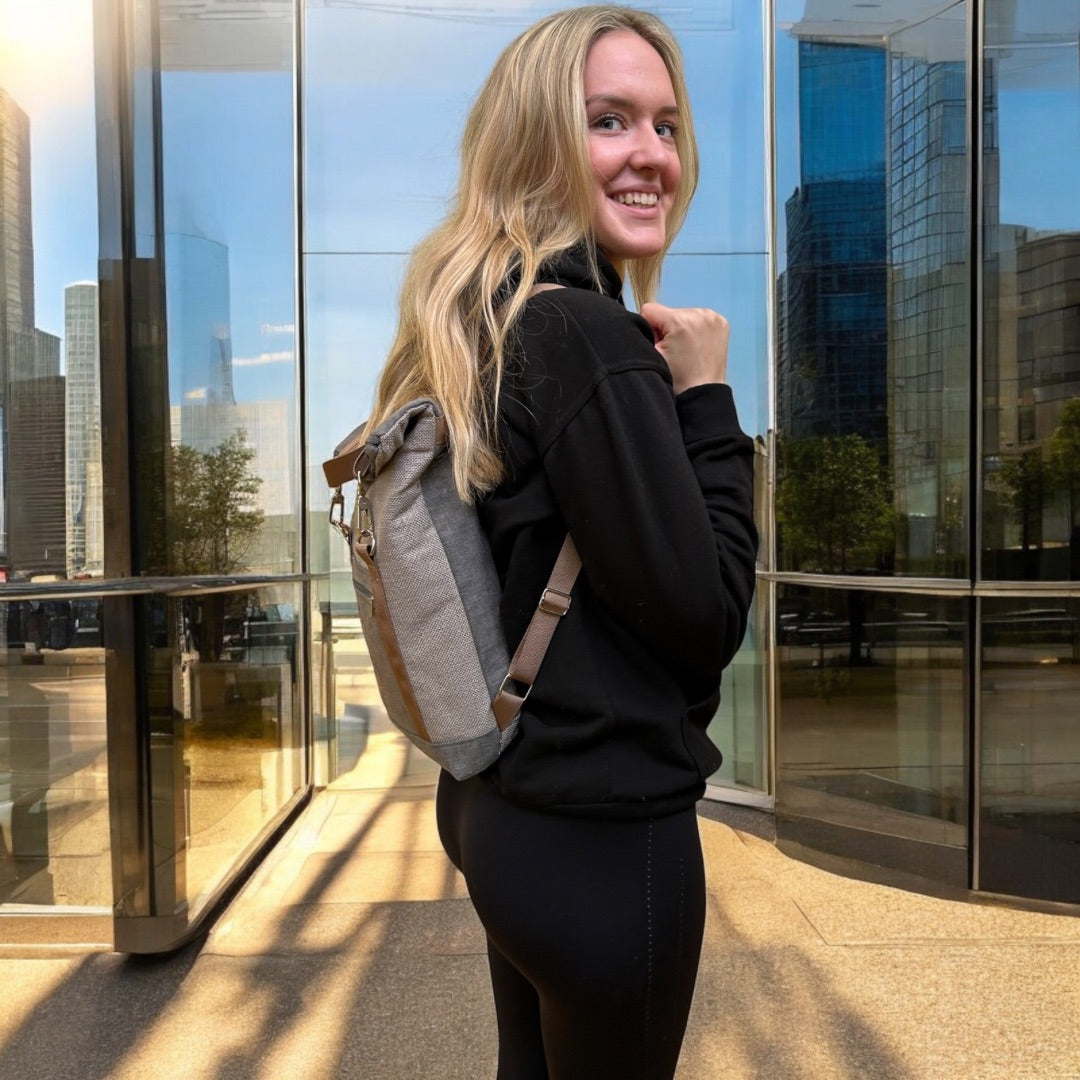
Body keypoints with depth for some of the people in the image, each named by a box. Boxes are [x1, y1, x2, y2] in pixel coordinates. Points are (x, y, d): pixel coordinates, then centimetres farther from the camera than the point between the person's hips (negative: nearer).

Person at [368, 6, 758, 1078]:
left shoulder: (476, 325, 5)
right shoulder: (585, 336, -22)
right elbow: (704, 617, -20)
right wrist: (705, 399, -12)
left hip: (496, 798, 9)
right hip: (606, 833, -8)